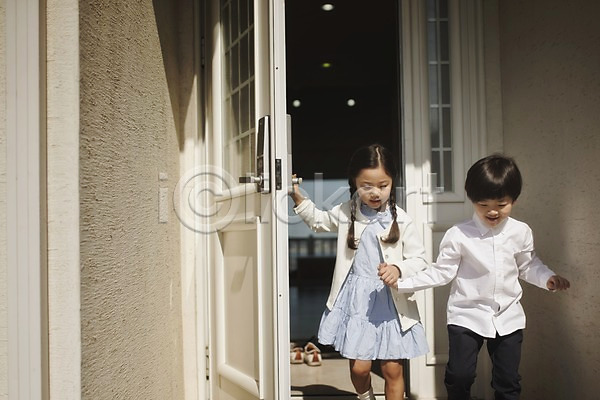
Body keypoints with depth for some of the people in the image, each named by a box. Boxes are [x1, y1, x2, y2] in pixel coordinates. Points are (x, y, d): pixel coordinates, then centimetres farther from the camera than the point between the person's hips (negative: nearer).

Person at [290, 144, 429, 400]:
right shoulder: (346, 213, 1)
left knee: (392, 369, 5)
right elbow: (318, 221, 21)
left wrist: (398, 270, -23)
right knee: (359, 367, 4)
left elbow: (418, 259, -4)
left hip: (391, 300, -1)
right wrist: (297, 197, 10)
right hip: (356, 297, 2)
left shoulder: (401, 220, -8)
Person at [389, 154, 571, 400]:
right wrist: (401, 283, -18)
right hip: (467, 316, -2)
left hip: (508, 317, 3)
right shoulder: (458, 235, -14)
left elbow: (528, 266, 11)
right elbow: (442, 272, -10)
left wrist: (547, 278, -8)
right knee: (459, 376, 1)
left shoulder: (521, 232, -4)